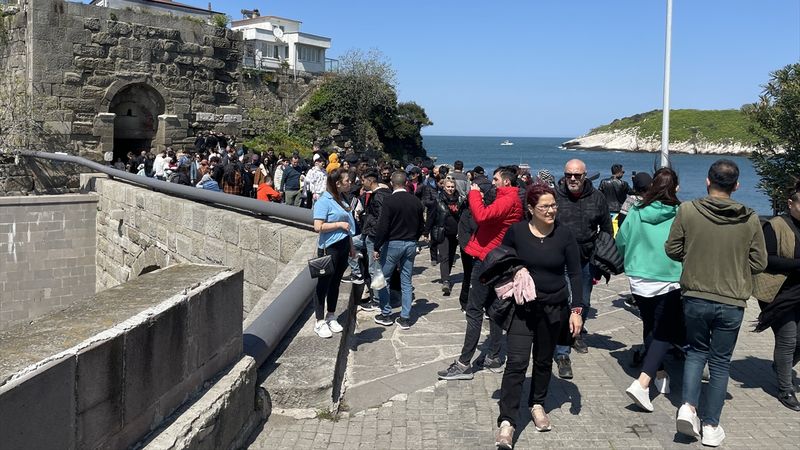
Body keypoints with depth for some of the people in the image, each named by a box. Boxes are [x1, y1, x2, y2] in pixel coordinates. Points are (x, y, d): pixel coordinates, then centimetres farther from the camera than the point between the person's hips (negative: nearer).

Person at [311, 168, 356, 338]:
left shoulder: (341, 200, 10)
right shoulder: (324, 201, -15)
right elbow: (318, 227, -21)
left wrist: (351, 247, 18)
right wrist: (339, 224, -18)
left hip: (343, 247, 8)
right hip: (329, 248, -8)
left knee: (335, 283, 16)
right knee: (324, 284, 2)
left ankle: (331, 317, 29)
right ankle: (320, 322, 10)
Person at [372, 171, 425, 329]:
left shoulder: (389, 201, -14)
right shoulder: (416, 201, 2)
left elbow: (383, 227, -16)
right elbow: (421, 225, 9)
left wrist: (377, 248, -10)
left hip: (393, 244, -5)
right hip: (411, 245, 5)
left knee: (383, 279, 11)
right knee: (406, 282, 10)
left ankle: (386, 315, 14)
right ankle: (405, 318, 12)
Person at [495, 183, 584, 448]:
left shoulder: (564, 235, -6)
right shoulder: (516, 232, -8)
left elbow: (575, 273, -3)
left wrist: (576, 309, -7)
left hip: (554, 308, 2)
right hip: (522, 307, -1)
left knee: (544, 360, 15)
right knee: (517, 362, -10)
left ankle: (537, 404, 36)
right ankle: (506, 421, -8)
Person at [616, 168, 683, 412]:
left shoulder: (636, 213, -5)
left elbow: (620, 242, 4)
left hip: (639, 282, 4)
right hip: (668, 283, -4)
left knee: (650, 328, 20)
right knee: (663, 333, 1)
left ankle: (659, 375, 35)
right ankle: (642, 383, -14)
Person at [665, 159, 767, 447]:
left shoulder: (688, 211, -10)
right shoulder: (750, 219, -7)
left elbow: (672, 249, -2)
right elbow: (759, 263, 0)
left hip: (695, 298, 0)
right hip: (732, 303, 0)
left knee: (696, 351, 22)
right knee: (720, 363, 13)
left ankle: (688, 406, 4)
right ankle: (711, 427, 19)